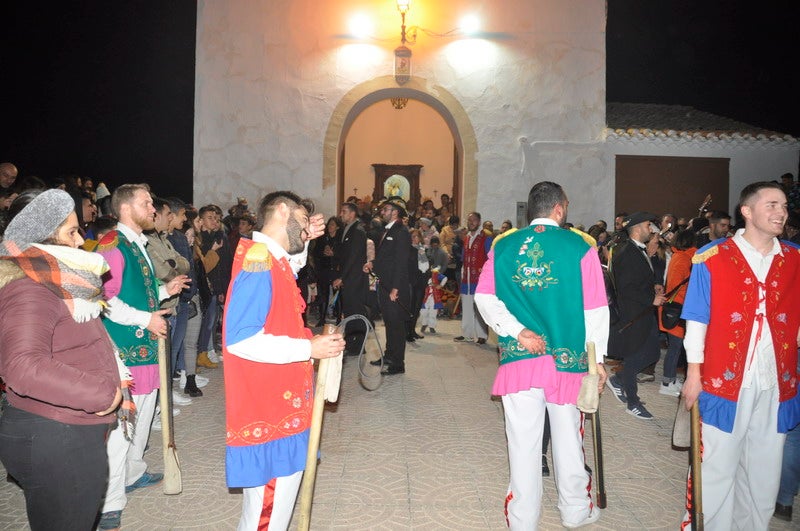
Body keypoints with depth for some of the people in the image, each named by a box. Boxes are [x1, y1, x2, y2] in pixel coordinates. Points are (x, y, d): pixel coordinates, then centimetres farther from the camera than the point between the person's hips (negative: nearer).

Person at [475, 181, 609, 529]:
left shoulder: (503, 246, 2)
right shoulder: (580, 248, -5)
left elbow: (484, 298, -5)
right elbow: (596, 310, -3)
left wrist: (517, 331, -8)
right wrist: (598, 358, 5)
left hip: (517, 358, 1)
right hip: (567, 358, -1)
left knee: (523, 441, 8)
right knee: (567, 436, 16)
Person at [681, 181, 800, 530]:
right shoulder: (711, 259, -4)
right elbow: (696, 321, -2)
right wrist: (694, 373, -4)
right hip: (725, 381, -3)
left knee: (764, 471, 14)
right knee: (716, 468, 6)